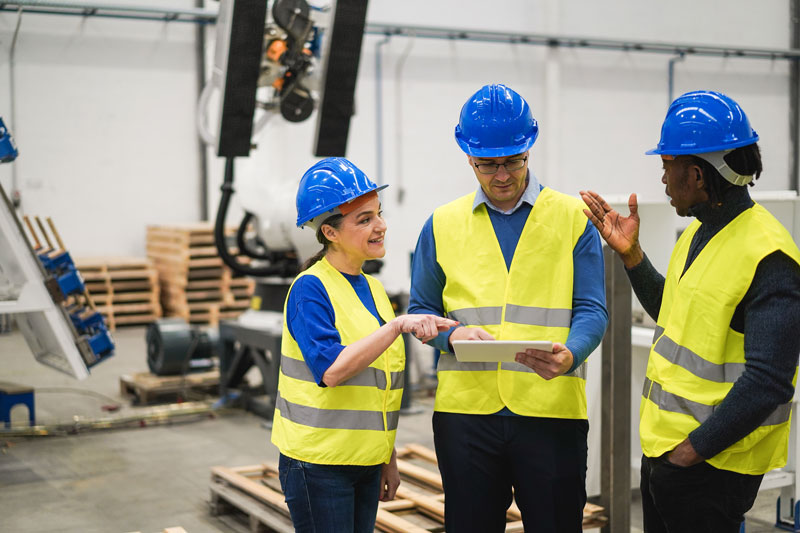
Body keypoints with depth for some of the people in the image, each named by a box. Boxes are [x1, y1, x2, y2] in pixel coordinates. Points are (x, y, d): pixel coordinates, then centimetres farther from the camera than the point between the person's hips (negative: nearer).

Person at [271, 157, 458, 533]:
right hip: (318, 465, -7)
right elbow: (331, 370, -27)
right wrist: (398, 325, -30)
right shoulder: (310, 289, -13)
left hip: (367, 462, 7)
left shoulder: (372, 288, 10)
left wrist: (389, 459, 17)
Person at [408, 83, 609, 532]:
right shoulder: (443, 225, 9)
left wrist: (569, 355, -22)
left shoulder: (573, 218, 4)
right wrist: (451, 336, -10)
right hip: (465, 410, 2)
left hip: (552, 410, -1)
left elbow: (591, 310, -1)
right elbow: (421, 310, 12)